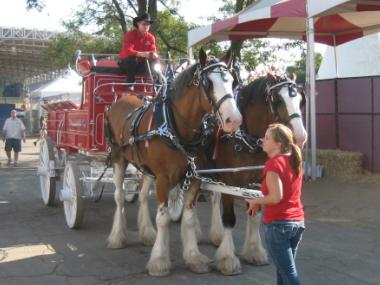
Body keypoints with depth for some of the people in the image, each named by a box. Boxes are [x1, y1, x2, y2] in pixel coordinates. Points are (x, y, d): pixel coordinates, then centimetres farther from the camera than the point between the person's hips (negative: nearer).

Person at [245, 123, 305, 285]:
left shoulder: (273, 163, -15)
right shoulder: (295, 161, 8)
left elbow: (276, 197, -24)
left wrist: (256, 201, -8)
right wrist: (261, 202, 13)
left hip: (278, 223, -8)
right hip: (298, 221, 8)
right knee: (284, 269, 21)